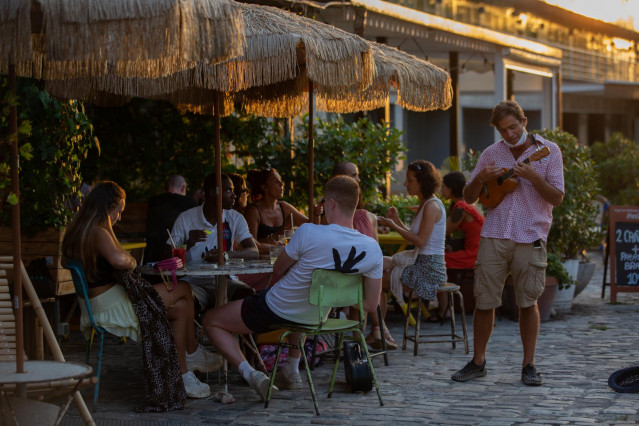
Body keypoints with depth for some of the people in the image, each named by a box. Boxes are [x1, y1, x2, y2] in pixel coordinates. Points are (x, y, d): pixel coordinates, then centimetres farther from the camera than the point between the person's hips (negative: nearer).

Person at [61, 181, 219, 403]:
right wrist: (132, 261, -12)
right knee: (184, 290, 1)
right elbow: (118, 259, -36)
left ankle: (183, 376, 14)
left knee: (181, 308, 12)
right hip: (112, 308, -10)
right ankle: (193, 353, 17)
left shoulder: (77, 231, 12)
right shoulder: (98, 232, -19)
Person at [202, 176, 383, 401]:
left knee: (211, 320, 15)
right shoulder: (372, 249, -15)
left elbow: (278, 269, -10)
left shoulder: (308, 233, -28)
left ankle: (249, 372, -4)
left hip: (273, 311, -5)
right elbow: (371, 305, -7)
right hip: (314, 319, 5)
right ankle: (292, 371, 36)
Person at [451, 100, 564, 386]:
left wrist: (532, 176, -19)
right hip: (494, 236, 2)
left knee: (528, 302, 2)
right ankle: (478, 362, 15)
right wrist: (480, 179, -9)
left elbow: (557, 198, -4)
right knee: (484, 301, 3)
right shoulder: (492, 153, 10)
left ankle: (528, 365, 12)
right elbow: (468, 198, 12)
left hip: (530, 238, -2)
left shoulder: (548, 151, 2)